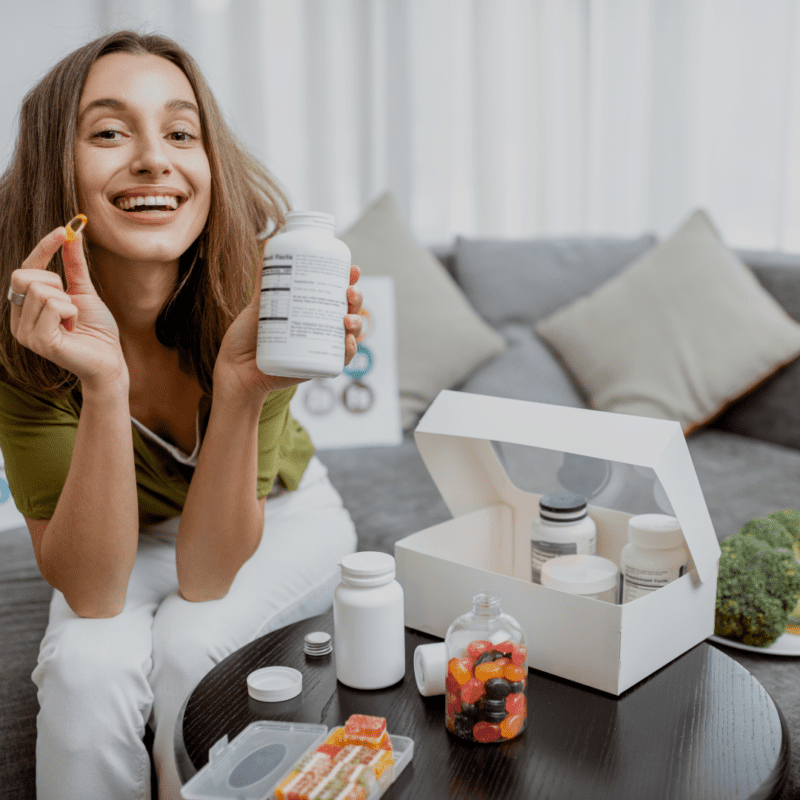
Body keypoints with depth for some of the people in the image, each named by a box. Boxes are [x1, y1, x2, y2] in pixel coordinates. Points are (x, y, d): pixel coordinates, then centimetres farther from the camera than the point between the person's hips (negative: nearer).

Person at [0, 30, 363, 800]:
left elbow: (207, 574, -26)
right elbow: (90, 593, -28)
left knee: (188, 643, -27)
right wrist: (103, 385, -41)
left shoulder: (262, 281, -28)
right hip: (119, 539, 1)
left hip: (276, 513, 0)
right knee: (88, 666, -28)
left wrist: (242, 387, -41)